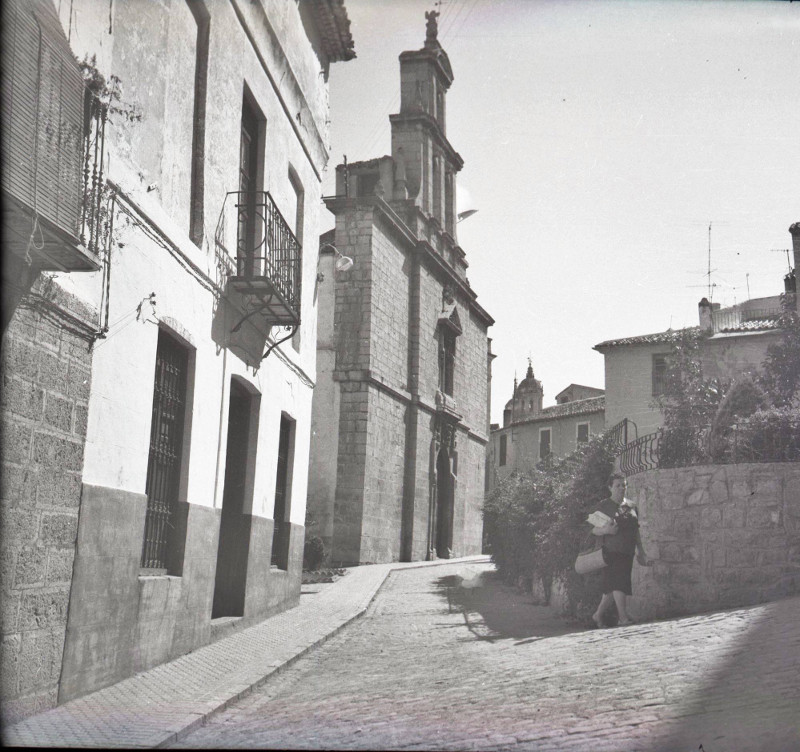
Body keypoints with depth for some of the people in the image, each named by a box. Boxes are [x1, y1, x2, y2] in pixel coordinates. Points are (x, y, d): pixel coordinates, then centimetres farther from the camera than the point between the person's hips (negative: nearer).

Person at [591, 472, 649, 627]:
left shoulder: (631, 506, 15)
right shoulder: (604, 506, -1)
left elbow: (636, 531, 20)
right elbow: (594, 529, -3)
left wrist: (640, 551, 18)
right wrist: (605, 530, -23)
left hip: (627, 552, 5)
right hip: (612, 551, -5)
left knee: (612, 586, 7)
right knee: (618, 582, -16)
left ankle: (598, 615, 19)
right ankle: (623, 617, -18)